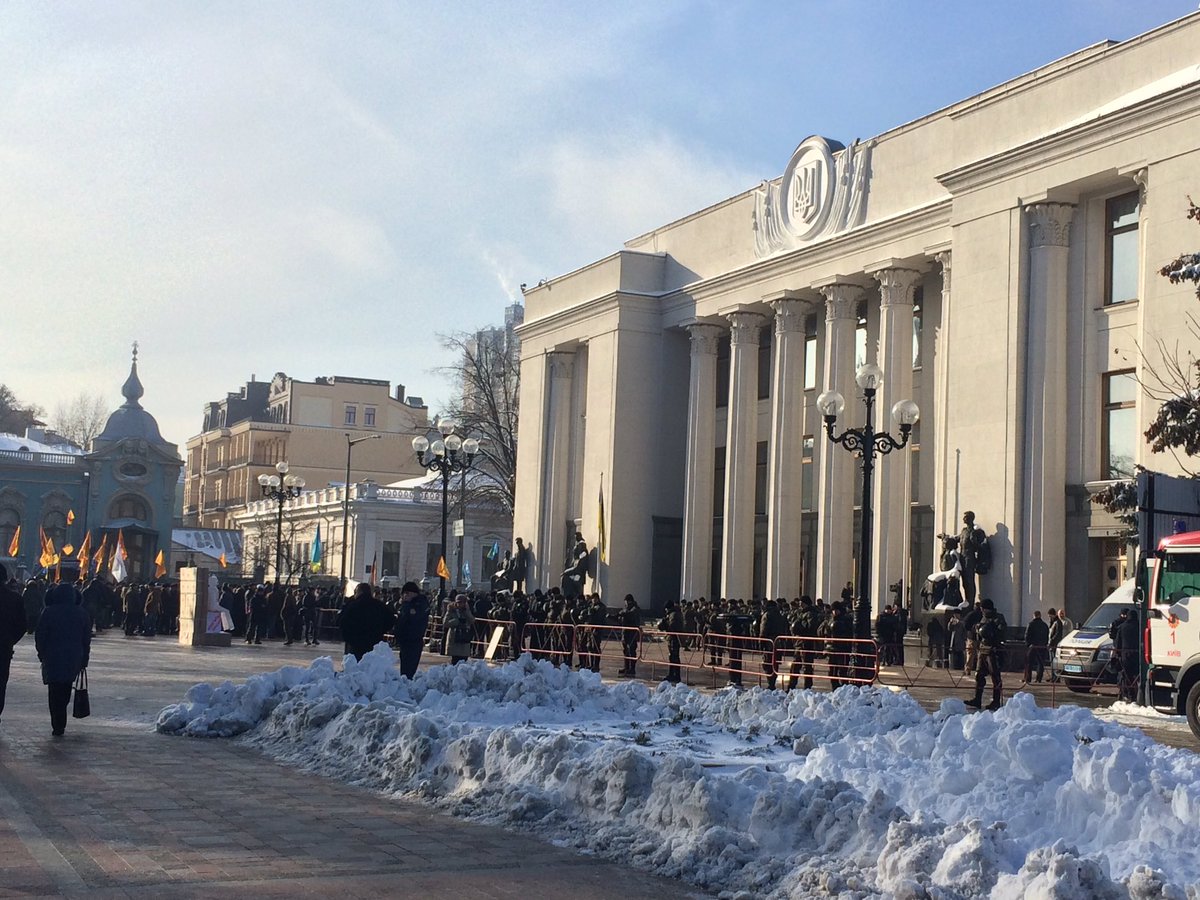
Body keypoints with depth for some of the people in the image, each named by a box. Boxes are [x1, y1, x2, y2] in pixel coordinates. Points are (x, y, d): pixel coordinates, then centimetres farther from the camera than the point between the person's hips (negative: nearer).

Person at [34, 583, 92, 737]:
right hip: (74, 660, 3)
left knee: (55, 693, 2)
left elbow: (39, 636, -3)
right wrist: (84, 659, 12)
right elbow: (87, 639, 7)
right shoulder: (82, 613, 4)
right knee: (65, 692, 13)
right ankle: (60, 725, 12)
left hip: (53, 659, -3)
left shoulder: (49, 612, -5)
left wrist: (42, 654, 8)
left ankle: (58, 727, -2)